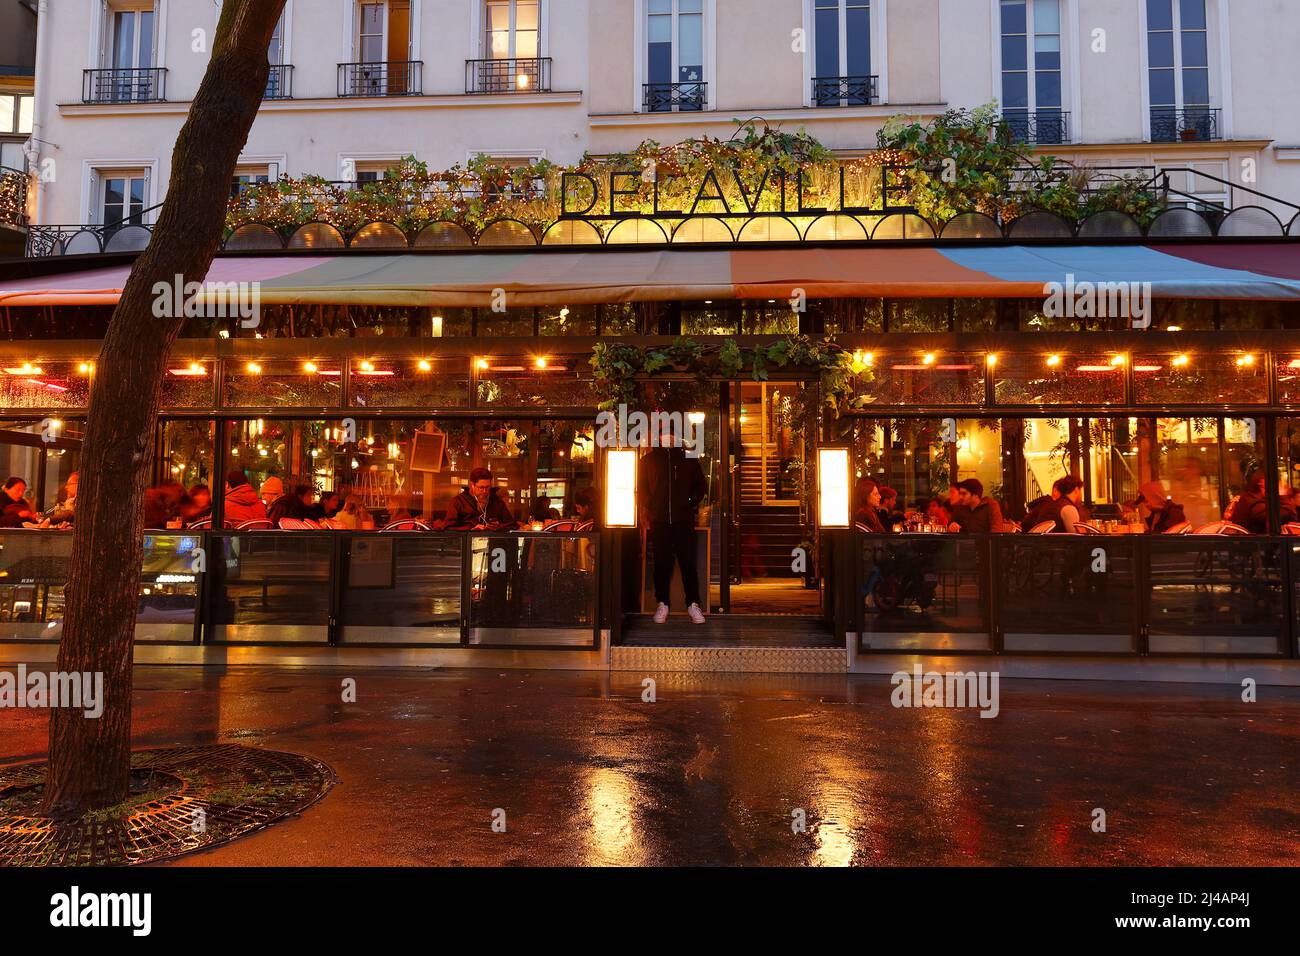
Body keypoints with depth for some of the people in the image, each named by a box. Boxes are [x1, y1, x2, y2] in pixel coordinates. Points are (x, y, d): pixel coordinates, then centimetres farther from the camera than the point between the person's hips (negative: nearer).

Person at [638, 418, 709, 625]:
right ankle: (662, 604, 11)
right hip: (659, 521, 0)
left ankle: (693, 604, 1)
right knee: (662, 563, 3)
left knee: (688, 562, -3)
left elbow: (701, 485, 18)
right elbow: (641, 489, 12)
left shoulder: (688, 459, 11)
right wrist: (645, 512, 3)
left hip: (683, 520, 0)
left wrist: (692, 503, 5)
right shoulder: (648, 460, 11)